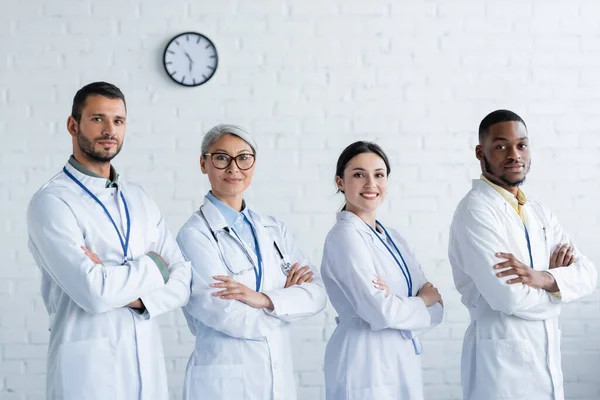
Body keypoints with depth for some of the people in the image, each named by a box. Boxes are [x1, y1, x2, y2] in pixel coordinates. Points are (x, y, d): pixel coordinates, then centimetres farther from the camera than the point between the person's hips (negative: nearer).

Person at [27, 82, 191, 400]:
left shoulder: (139, 199, 11)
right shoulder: (51, 202, -10)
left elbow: (184, 279, 4)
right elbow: (94, 292, -21)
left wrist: (139, 299, -15)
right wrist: (152, 266, -6)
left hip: (148, 361, 6)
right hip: (88, 364, -6)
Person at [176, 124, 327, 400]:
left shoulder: (274, 230, 8)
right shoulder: (194, 234, -10)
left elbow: (317, 293, -3)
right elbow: (231, 318, -18)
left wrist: (265, 299, -19)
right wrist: (287, 296, -5)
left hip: (280, 377, 5)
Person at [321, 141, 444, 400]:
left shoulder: (392, 238, 10)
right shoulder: (344, 235, -12)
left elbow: (436, 304, 4)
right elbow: (381, 312, -20)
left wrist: (396, 302, -15)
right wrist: (423, 300, -2)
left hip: (402, 364, 7)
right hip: (366, 366, -7)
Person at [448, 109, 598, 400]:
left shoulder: (539, 214, 12)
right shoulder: (476, 210, -14)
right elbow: (508, 297, -23)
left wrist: (543, 278, -19)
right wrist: (560, 281, -5)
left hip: (546, 352, 7)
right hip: (503, 355, -7)